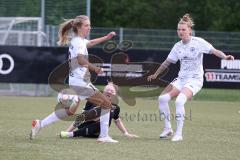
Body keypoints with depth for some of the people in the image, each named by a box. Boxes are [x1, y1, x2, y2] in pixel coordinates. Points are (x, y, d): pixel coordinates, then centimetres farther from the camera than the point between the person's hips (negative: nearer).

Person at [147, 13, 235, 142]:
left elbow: (214, 51, -17)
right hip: (181, 78, 6)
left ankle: (179, 133, -21)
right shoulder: (177, 46, 8)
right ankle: (168, 128, 6)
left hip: (195, 79, -6)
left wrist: (225, 57, -37)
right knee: (162, 98, -9)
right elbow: (167, 62, 21)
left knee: (179, 101, -29)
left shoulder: (198, 42, -8)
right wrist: (155, 75, 28)